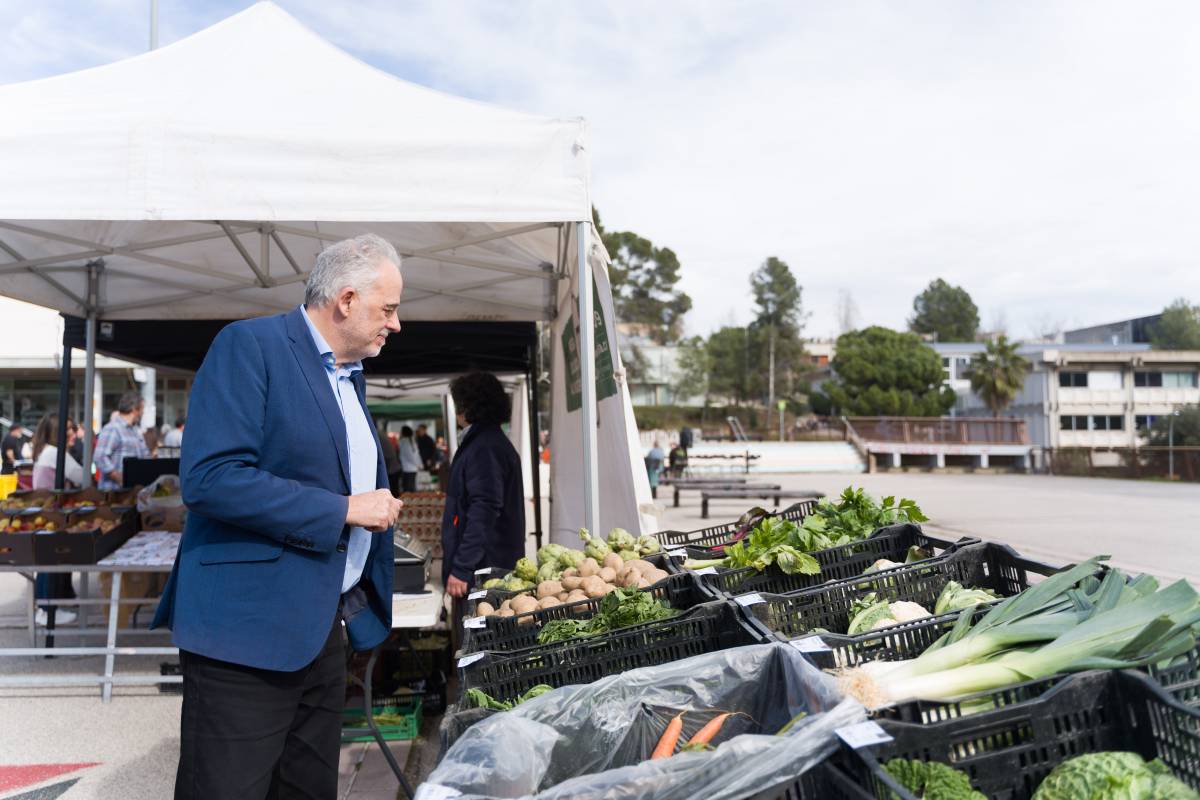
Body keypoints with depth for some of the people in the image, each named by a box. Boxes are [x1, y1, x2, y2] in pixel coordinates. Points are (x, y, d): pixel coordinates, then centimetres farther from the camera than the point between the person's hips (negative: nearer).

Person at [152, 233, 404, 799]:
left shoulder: (351, 373, 15)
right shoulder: (250, 345, -12)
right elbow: (209, 478, -22)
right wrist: (343, 510, -19)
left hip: (324, 627, 8)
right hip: (250, 627, -8)